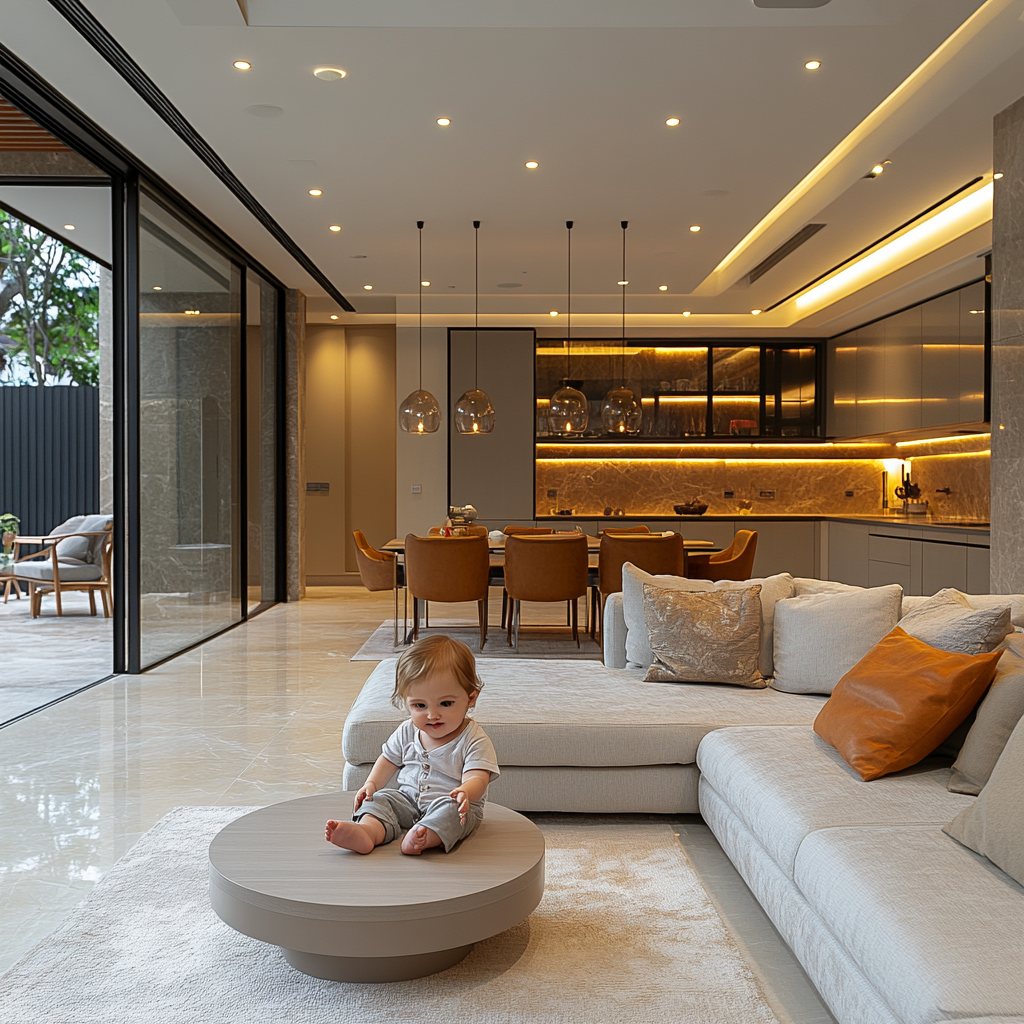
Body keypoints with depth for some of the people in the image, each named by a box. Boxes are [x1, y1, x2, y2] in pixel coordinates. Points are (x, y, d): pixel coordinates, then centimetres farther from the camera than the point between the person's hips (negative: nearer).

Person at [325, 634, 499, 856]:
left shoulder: (474, 740, -13)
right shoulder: (407, 732, 3)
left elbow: (477, 778, -23)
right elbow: (389, 759, 18)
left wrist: (465, 792, -48)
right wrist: (372, 784, 0)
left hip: (452, 807, -5)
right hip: (410, 799, 5)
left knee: (448, 808, -34)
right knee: (381, 799, -17)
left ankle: (425, 838, -57)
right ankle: (367, 832, -45)